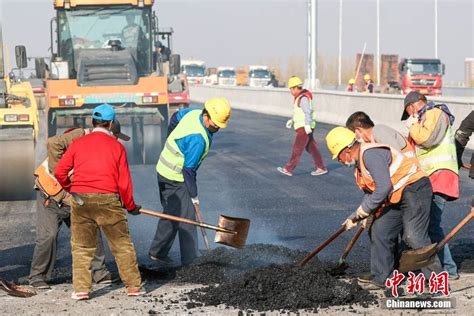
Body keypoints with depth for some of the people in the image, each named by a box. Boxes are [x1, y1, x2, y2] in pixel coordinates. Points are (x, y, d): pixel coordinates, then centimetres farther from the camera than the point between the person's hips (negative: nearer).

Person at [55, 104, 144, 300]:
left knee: (81, 246, 10)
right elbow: (124, 181, 2)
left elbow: (60, 172, 5)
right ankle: (134, 286, 13)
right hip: (108, 199, -1)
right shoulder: (116, 146, 4)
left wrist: (71, 188, 25)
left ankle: (81, 289, 6)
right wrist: (131, 206, 14)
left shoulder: (78, 143, 8)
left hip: (80, 199, 1)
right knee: (122, 245, 9)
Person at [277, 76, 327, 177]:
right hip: (303, 127, 10)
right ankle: (321, 168, 15)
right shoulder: (300, 97, 16)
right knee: (311, 148, 12)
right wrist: (292, 121, 20)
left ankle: (288, 169, -7)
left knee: (297, 148, -8)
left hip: (305, 128, -10)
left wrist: (307, 125, -41)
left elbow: (307, 112, -30)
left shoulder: (303, 98, -17)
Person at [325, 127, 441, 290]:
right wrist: (367, 215, 6)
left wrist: (361, 212, -17)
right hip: (396, 197, 11)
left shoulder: (370, 154, -20)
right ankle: (380, 278, 17)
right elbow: (370, 190, 20)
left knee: (414, 236, -17)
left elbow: (383, 188, -25)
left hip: (415, 189, -11)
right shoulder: (360, 162, 14)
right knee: (379, 231, 9)